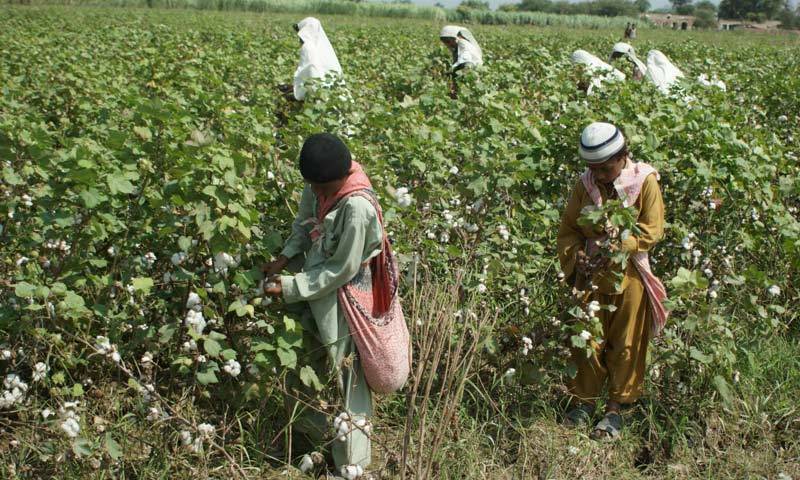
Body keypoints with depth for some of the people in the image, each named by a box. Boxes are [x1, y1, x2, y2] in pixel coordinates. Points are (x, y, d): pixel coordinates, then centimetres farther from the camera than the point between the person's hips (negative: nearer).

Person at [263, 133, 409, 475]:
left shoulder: (357, 208, -31)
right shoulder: (318, 185, -9)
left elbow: (341, 270, -23)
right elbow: (305, 222, 8)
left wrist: (290, 287, -19)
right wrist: (286, 257, -7)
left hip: (342, 299, -8)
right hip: (318, 291, 8)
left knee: (347, 379, 6)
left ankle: (351, 464, 24)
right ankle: (316, 431, 49)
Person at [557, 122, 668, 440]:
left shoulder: (645, 182, -8)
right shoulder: (585, 184, 0)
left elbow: (652, 231, -12)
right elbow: (568, 229, 5)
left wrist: (617, 245, -24)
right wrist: (576, 257, -13)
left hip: (629, 275, -2)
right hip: (591, 275, 3)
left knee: (626, 344, 6)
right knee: (587, 340, 9)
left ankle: (616, 409, 17)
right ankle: (583, 403, 22)